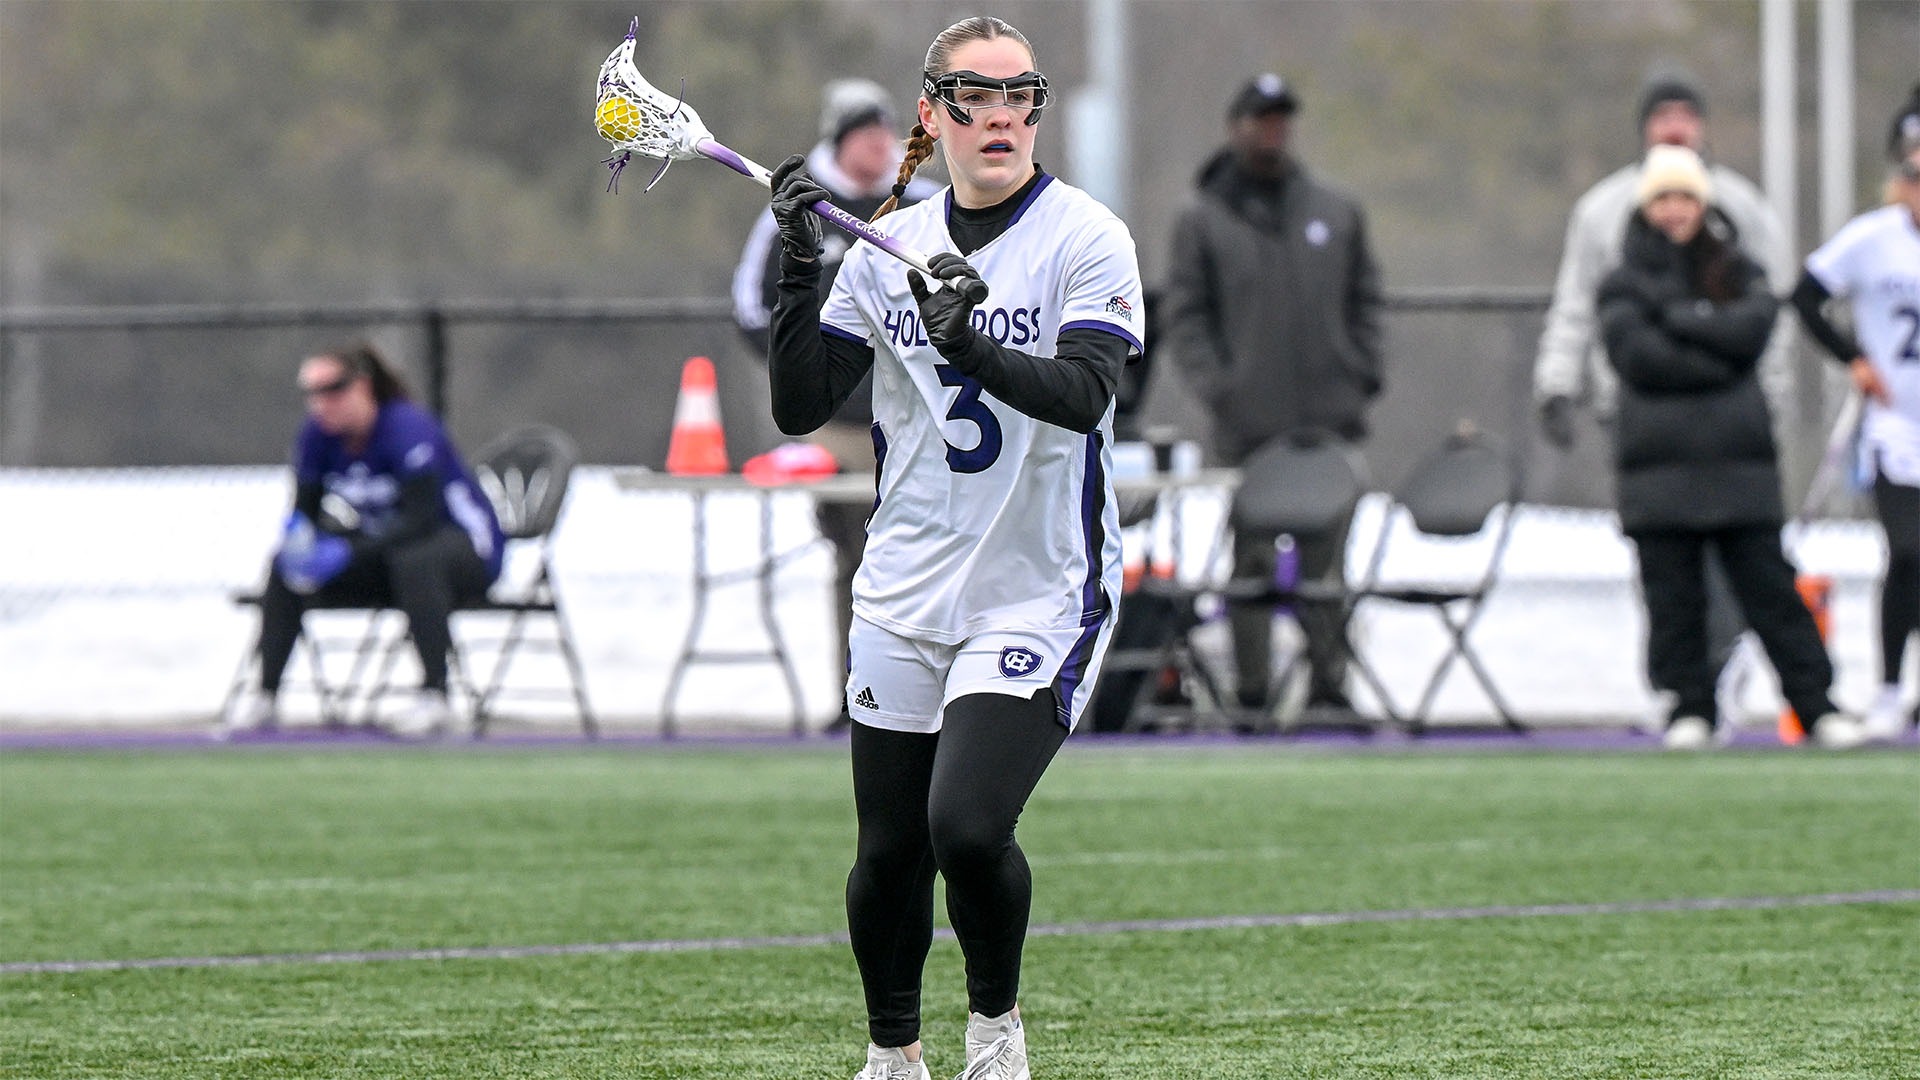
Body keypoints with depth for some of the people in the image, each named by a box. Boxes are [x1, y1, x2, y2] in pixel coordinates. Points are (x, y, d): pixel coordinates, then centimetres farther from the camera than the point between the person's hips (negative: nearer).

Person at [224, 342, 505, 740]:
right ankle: (264, 698, -6)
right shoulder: (318, 435, -6)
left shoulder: (407, 428, -25)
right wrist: (300, 539, -24)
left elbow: (422, 519, -32)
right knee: (285, 565, -10)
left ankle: (434, 696, -36)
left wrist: (346, 552, -39)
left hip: (469, 550, -6)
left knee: (413, 559, -40)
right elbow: (304, 509, 1)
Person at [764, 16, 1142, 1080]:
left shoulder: (1086, 237, -7)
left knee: (965, 827, -21)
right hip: (905, 594, 4)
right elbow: (799, 405, 2)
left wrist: (974, 347, -39)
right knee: (888, 853, 7)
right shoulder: (889, 245, 6)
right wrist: (799, 268, -11)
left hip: (1038, 590, -4)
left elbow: (1082, 392, -22)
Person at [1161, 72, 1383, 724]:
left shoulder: (1336, 214, 13)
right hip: (1248, 428, -2)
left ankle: (1328, 686, 5)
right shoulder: (1202, 220, 5)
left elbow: (1364, 298, 18)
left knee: (1326, 559, 1)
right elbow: (1184, 319, 2)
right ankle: (1251, 693, 1)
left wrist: (1364, 374, 4)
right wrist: (1215, 388, -11)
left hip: (1328, 423, 2)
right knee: (1252, 561, -2)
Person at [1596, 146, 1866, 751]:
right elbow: (1636, 354, -9)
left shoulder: (1739, 273, 13)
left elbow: (1753, 327, -8)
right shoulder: (1625, 284, 8)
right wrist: (1718, 364, -9)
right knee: (1673, 598, -1)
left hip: (1739, 457, 1)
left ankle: (1816, 704, 2)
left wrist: (1677, 318, -8)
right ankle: (1689, 707, 8)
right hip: (1660, 465, -1)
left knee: (1770, 588, -1)